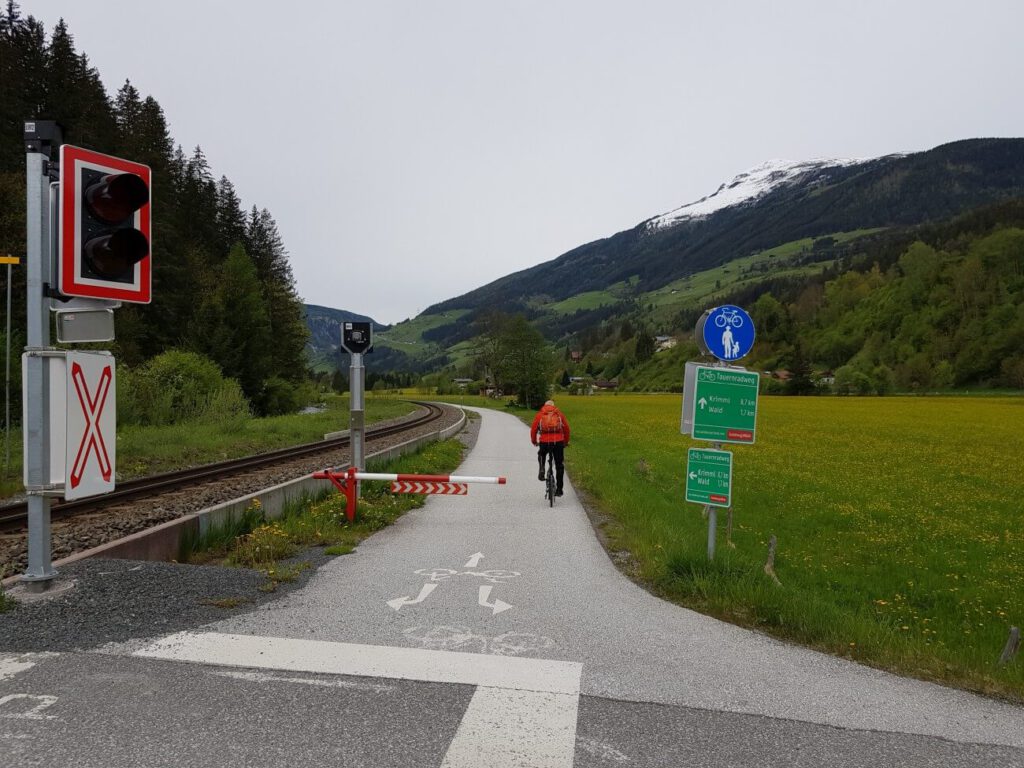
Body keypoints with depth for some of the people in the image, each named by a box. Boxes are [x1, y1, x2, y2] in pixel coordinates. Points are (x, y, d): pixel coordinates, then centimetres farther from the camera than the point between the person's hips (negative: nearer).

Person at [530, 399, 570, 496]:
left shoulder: (539, 414, 12)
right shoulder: (559, 414, 15)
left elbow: (533, 429, 9)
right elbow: (566, 428, 15)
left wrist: (534, 441, 25)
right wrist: (566, 441, 29)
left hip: (544, 442, 0)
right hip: (558, 442, 0)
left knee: (541, 455, 33)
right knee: (559, 466, 13)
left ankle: (541, 469, 7)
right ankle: (559, 489, 14)